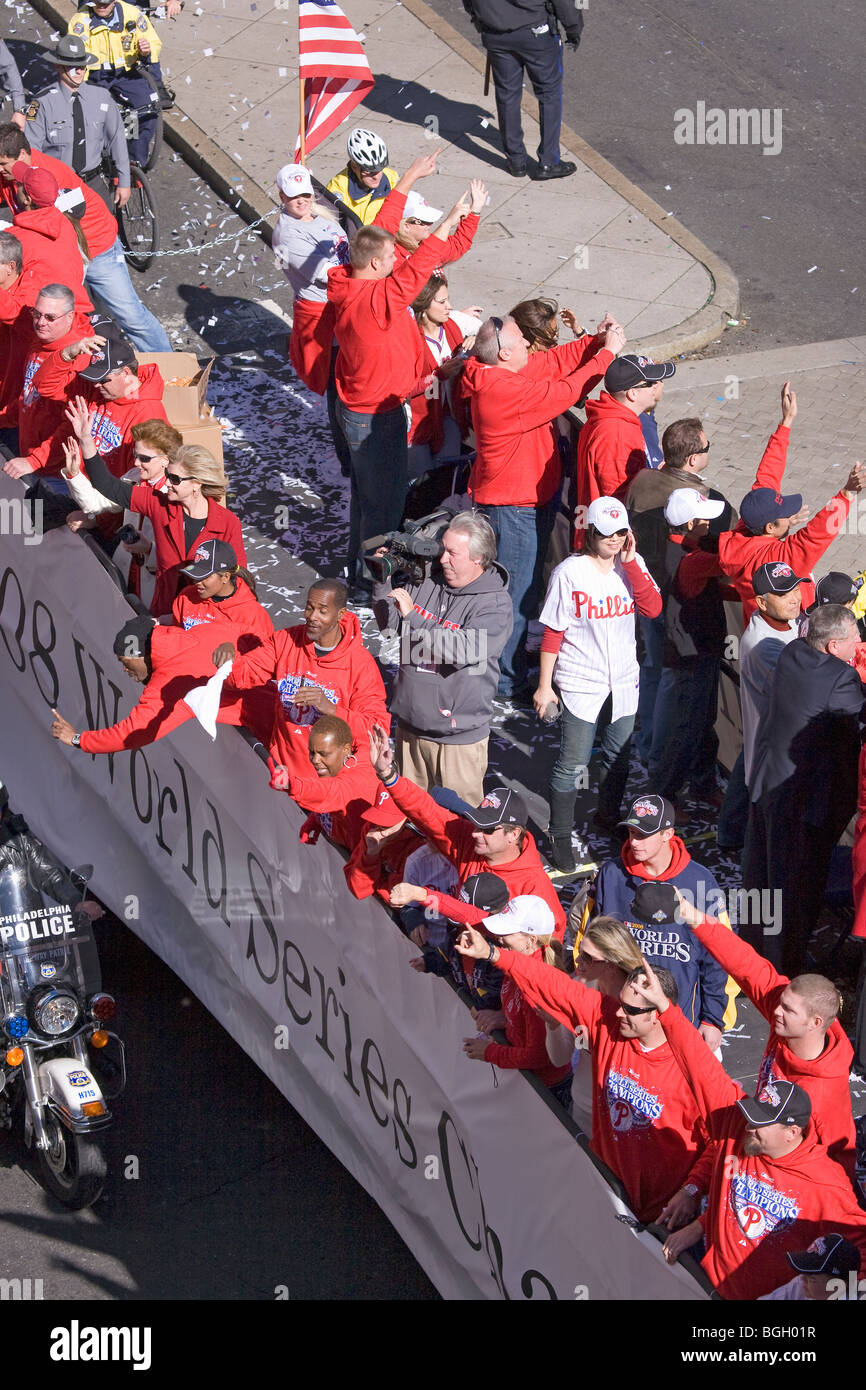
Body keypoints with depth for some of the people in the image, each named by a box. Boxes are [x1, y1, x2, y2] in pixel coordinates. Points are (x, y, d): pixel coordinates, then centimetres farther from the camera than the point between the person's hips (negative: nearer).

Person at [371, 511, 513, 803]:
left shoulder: (496, 603, -13)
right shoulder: (427, 580, 2)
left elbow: (464, 651, -28)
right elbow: (389, 624, 12)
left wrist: (413, 616, -27)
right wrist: (382, 584, -4)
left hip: (459, 737, -5)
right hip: (410, 726, 5)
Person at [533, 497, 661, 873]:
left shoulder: (633, 566, 1)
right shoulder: (569, 573, -12)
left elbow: (652, 607, -14)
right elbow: (553, 633, -9)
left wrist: (631, 561, -18)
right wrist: (544, 685, -8)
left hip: (623, 682, 5)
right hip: (581, 683, -5)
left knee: (618, 758, 18)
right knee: (572, 764, -3)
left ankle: (608, 818, 40)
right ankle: (560, 838, 9)